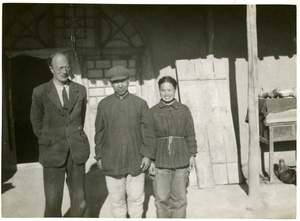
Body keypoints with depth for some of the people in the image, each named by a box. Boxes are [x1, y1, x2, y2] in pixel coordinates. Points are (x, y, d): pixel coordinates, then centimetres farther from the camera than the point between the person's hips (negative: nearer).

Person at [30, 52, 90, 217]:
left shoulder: (80, 90, 4)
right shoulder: (40, 92, -3)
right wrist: (48, 143, 11)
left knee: (79, 203, 8)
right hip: (53, 152, -2)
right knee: (53, 203, 0)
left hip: (77, 152, 2)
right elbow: (36, 123, 9)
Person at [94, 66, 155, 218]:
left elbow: (147, 130, 0)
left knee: (136, 198, 9)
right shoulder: (103, 104, 3)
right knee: (116, 199, 11)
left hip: (136, 160, 0)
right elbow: (99, 132, 6)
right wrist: (99, 156, 6)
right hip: (111, 161, 1)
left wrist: (147, 155, -5)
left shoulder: (140, 103, 1)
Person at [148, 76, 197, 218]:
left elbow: (190, 134, 8)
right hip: (160, 162, -1)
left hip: (181, 161, 1)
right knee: (161, 199, 3)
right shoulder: (153, 112, 2)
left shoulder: (184, 110, 5)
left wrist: (192, 155, 4)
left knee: (179, 198, 9)